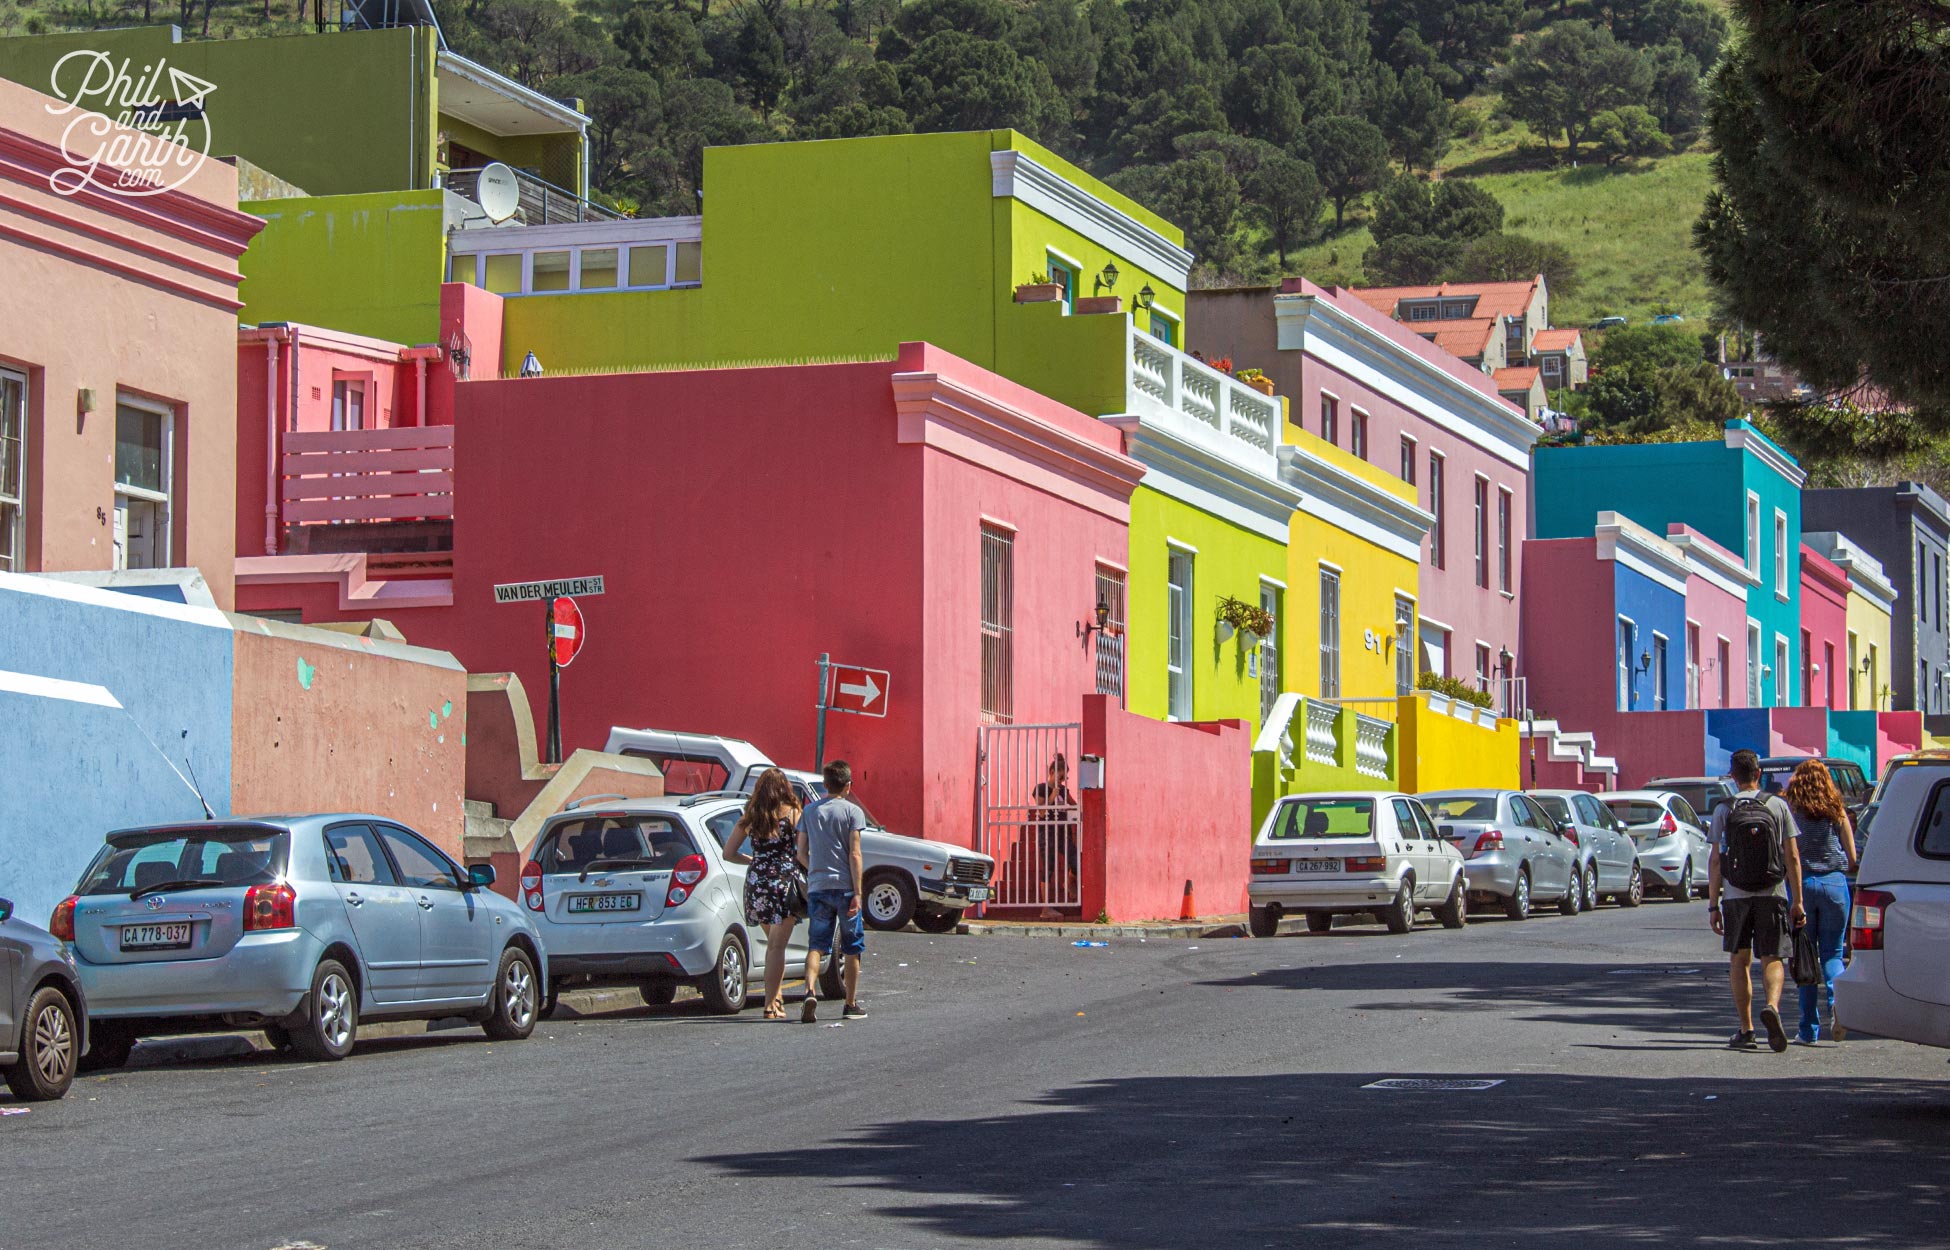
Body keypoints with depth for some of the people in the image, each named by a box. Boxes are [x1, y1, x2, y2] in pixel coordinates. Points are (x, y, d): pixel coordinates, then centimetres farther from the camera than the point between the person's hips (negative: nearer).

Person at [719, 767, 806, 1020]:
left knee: (773, 942, 19)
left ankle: (777, 996, 19)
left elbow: (729, 853, 8)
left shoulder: (750, 817, 7)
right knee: (777, 946, -2)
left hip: (756, 881, 4)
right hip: (785, 881, -4)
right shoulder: (793, 814, -3)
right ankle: (771, 1004, -5)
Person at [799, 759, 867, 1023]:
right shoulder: (852, 811, -5)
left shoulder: (810, 812, 7)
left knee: (816, 944, 3)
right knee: (852, 947, 9)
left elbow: (802, 851, 10)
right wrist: (858, 892, -9)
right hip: (844, 887, -3)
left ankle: (810, 991, -22)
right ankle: (851, 1004, 14)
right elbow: (854, 855, -10)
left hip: (817, 888, 3)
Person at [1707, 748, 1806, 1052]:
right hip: (1773, 894, 0)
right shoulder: (1778, 806, 3)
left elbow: (1715, 861, -1)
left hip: (1736, 896, 0)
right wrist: (1797, 901, 6)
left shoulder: (1724, 811, 1)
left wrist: (1713, 905, 3)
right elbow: (1792, 858, 1)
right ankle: (1772, 1006, -26)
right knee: (1772, 959, 3)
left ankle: (1745, 1029, 12)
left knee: (1739, 961, 12)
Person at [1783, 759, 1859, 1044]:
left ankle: (1809, 1028, 7)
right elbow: (1852, 858, 6)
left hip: (1801, 883, -1)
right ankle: (1837, 1000, -20)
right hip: (1835, 884, 1)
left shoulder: (1790, 812, -3)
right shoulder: (1837, 813, 3)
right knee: (1832, 953, 10)